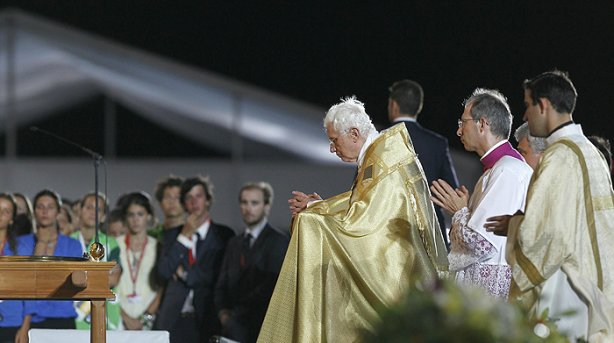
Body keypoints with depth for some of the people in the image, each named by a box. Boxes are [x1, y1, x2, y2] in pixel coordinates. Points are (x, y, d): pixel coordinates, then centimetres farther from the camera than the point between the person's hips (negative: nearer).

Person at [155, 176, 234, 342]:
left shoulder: (223, 235, 6)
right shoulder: (172, 235, 15)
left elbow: (219, 274, -3)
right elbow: (164, 271, 1)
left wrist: (183, 273, 1)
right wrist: (184, 236, -2)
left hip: (206, 319, -2)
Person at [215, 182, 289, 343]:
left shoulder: (278, 242, -2)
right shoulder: (234, 243, 20)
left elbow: (270, 285, -11)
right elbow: (222, 285, 20)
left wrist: (236, 313, -10)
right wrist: (223, 311, 0)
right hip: (233, 328, 5)